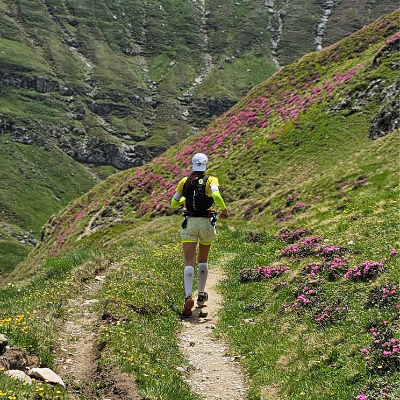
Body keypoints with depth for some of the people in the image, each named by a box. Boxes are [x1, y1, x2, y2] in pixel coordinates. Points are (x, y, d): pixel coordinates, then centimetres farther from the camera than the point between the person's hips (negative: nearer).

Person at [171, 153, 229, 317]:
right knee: (203, 260, 20)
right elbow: (216, 194, -24)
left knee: (189, 263, -5)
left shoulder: (185, 181, 5)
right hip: (206, 223, 0)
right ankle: (201, 295, 28)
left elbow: (173, 203, 12)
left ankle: (188, 297, -25)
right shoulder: (211, 180, -3)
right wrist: (224, 209, -8)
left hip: (189, 223, 0)